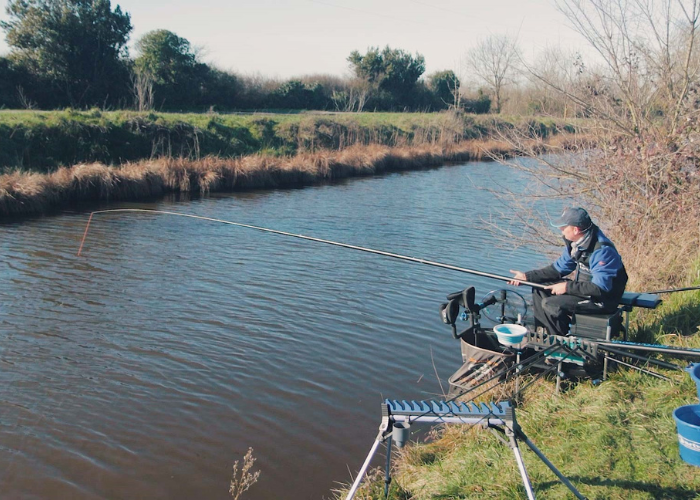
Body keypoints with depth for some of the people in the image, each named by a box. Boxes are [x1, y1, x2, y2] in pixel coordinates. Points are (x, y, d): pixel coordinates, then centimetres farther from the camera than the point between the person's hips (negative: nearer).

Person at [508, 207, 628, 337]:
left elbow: (600, 288, -30)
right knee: (539, 290, 5)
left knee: (550, 304, -22)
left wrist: (567, 287, -23)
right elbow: (559, 268, 10)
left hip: (604, 298, -10)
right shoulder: (575, 243, 1)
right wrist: (527, 276, 3)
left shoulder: (602, 250, -27)